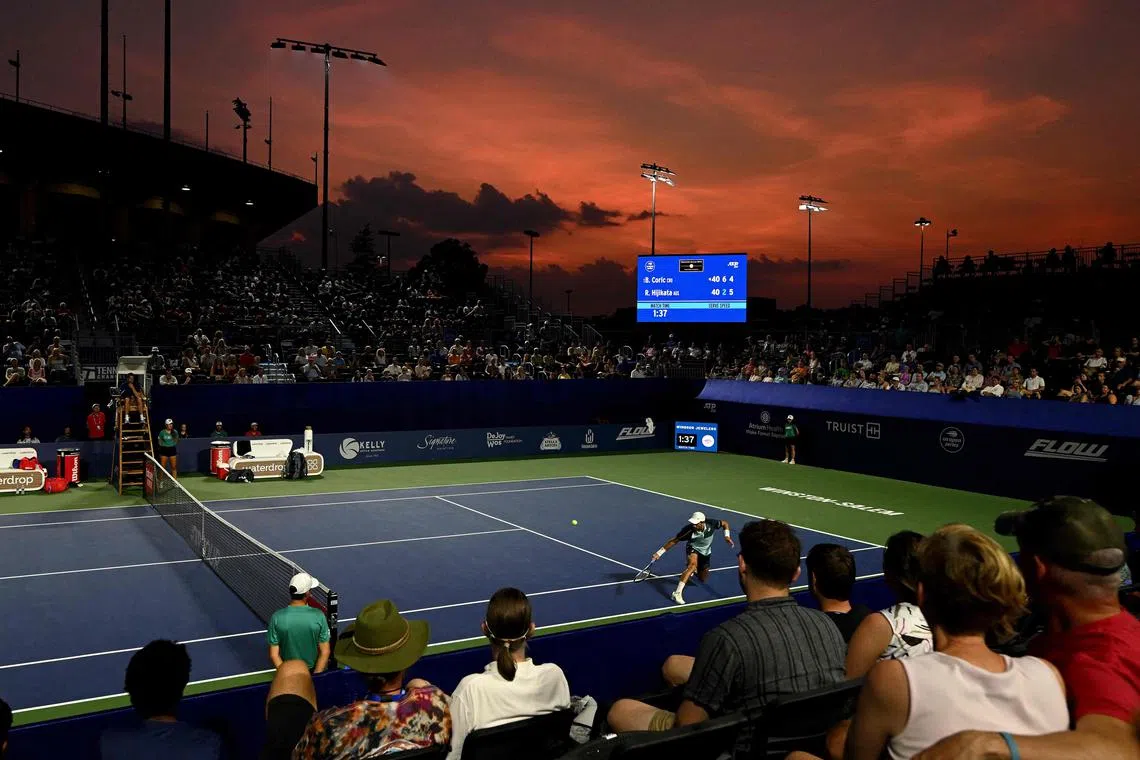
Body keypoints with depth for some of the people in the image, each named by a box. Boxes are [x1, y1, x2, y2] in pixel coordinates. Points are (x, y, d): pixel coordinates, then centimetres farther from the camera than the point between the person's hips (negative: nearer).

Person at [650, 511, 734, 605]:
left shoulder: (711, 524, -28)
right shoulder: (688, 529, -33)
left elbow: (724, 523, -7)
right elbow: (674, 541, -24)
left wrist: (727, 536, -23)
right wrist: (659, 552, -25)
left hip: (706, 552, 4)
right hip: (693, 548, -4)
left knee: (702, 579, 10)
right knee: (693, 564, -37)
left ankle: (694, 572, 48)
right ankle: (677, 593, -40)